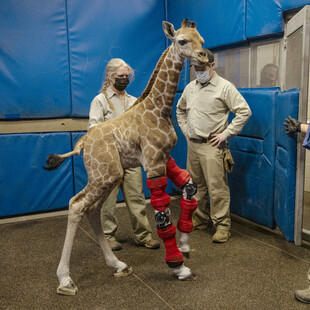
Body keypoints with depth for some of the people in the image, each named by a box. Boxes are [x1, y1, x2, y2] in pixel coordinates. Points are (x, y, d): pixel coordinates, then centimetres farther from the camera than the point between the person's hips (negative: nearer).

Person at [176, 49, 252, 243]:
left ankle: (223, 225, 5)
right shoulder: (190, 87, 12)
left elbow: (244, 112, -11)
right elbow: (180, 109, 28)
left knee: (217, 187, -6)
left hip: (212, 146, -6)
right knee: (196, 184, 15)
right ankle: (200, 218, 31)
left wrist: (225, 134, -13)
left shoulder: (224, 87, -7)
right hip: (192, 145, 7)